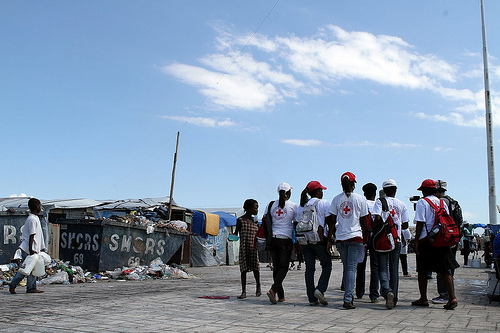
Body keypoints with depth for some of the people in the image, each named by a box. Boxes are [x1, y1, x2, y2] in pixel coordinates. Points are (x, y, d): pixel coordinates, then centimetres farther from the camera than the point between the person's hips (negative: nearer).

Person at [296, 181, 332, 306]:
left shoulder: (301, 206, 11)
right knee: (327, 265, 10)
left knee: (309, 268, 6)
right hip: (320, 239, -4)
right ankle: (320, 289, -9)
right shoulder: (324, 203, -1)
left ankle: (312, 298, 6)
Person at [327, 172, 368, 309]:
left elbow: (332, 222, 3)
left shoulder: (336, 199, 4)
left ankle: (349, 297, 19)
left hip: (340, 238, 3)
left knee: (346, 267, 14)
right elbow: (363, 222, 2)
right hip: (355, 237, -2)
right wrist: (365, 237, 12)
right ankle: (348, 298, -12)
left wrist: (329, 239, 6)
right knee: (352, 267, -4)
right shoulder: (360, 199, 0)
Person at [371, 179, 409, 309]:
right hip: (397, 240, 3)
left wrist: (373, 230, -4)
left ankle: (387, 291, -22)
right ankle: (394, 298, 11)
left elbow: (378, 219, -18)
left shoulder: (379, 202, -3)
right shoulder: (401, 204, 6)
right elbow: (405, 225, 5)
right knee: (394, 269, 10)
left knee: (382, 268, 2)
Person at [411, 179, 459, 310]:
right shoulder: (442, 202, 11)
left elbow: (420, 223, -11)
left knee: (422, 270, 7)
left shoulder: (422, 202, -5)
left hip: (425, 240, -4)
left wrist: (416, 241, -10)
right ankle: (452, 297, -9)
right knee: (445, 269, 4)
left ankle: (423, 299, 11)